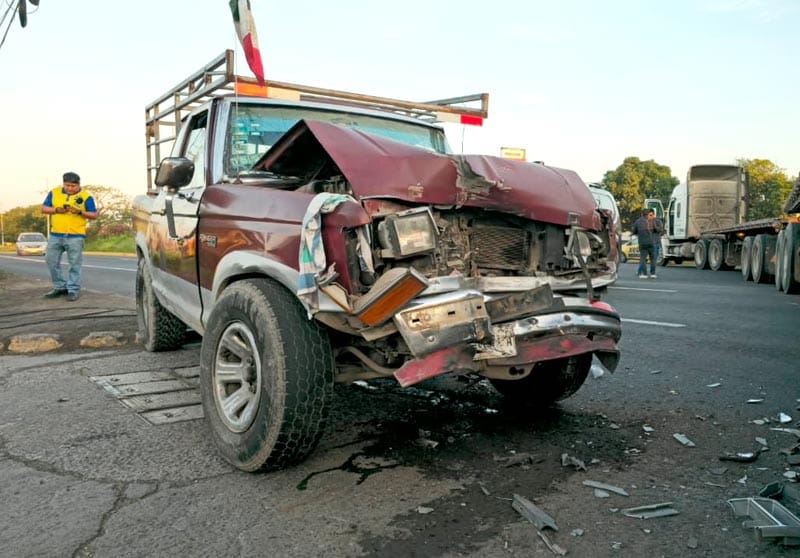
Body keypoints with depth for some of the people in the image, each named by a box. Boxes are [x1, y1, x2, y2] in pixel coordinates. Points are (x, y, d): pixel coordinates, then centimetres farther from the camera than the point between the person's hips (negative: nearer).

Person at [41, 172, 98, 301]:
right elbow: (44, 208, 10)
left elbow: (94, 215, -1)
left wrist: (80, 212, -18)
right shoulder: (54, 192, 8)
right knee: (51, 261, 8)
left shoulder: (86, 196, -2)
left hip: (75, 236, -4)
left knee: (74, 264, -1)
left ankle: (73, 290, 7)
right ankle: (60, 287, 20)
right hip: (55, 235, 4)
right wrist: (56, 210, -9)